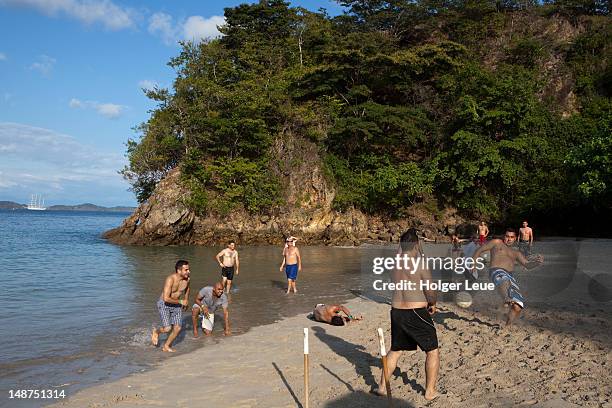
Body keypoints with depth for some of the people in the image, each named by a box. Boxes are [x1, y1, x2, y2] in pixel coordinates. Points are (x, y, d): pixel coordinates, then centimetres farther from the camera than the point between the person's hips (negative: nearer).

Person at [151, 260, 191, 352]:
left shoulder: (187, 279, -9)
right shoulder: (170, 279, -29)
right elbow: (166, 298, -33)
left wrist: (186, 301, 23)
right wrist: (180, 302, -24)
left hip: (177, 305, 6)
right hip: (164, 304, -6)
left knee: (177, 328, 0)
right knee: (167, 328, -14)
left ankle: (166, 346, 21)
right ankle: (156, 332, 20)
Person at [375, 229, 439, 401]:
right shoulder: (420, 263, -14)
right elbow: (430, 289, -11)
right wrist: (432, 303, 7)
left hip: (396, 311, 6)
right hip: (416, 313, -6)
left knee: (395, 350, 22)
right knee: (432, 351, 12)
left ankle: (382, 387, 24)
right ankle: (430, 391, 17)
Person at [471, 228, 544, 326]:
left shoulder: (516, 253, 32)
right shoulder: (496, 243, 21)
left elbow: (528, 265, 20)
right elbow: (480, 250, 20)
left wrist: (537, 262, -2)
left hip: (510, 276, 5)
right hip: (496, 271, -5)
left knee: (518, 306, -10)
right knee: (505, 281, -43)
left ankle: (507, 326, 7)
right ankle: (506, 299, -70)